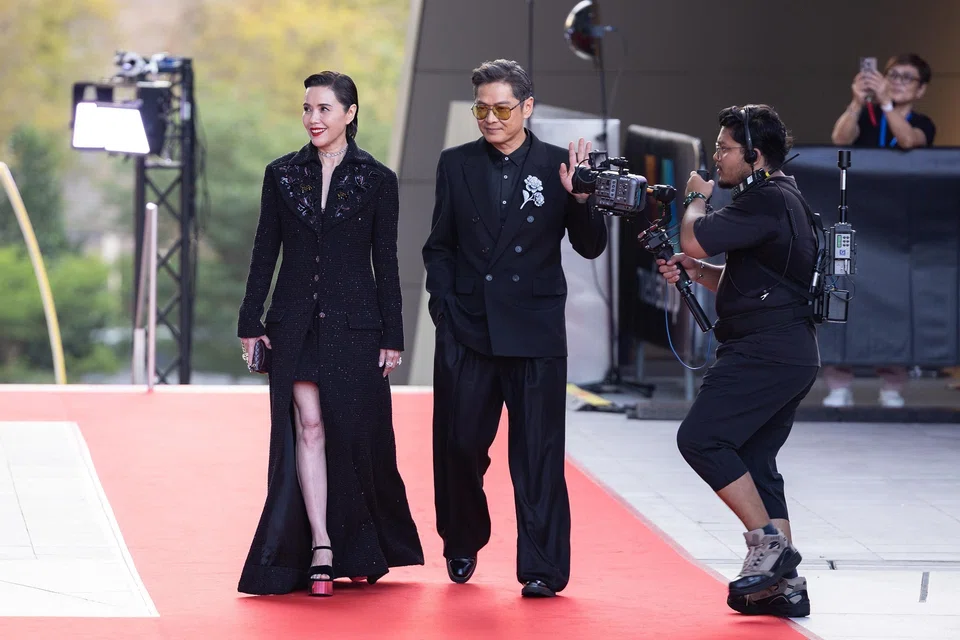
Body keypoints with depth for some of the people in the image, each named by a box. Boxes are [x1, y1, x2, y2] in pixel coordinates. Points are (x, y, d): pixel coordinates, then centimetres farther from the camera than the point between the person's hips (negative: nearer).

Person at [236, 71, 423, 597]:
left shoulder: (376, 180, 1)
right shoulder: (282, 175, 6)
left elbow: (386, 261, 1)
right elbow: (265, 252, 8)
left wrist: (392, 335, -1)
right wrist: (251, 320, 2)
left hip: (354, 324, -1)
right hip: (296, 322, 1)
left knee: (355, 435, 3)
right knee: (307, 426, -7)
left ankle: (361, 550, 21)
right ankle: (321, 550, -7)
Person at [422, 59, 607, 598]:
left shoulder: (559, 166, 2)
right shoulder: (456, 165, 8)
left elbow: (590, 248, -1)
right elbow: (440, 245, 14)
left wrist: (579, 199, -17)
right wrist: (445, 302, 2)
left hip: (534, 331, -2)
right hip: (467, 331, 2)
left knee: (538, 454, -3)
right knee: (459, 446, 7)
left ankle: (542, 568, 0)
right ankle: (463, 544, 30)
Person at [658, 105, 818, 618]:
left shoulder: (767, 200, -13)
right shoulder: (780, 200, 21)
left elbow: (696, 240, -20)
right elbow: (745, 283, 28)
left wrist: (696, 199, 0)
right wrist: (694, 272, 11)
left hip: (764, 351, -11)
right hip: (792, 354, 11)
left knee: (700, 439, -13)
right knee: (753, 462, 10)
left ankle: (768, 540, -13)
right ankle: (785, 583, 8)